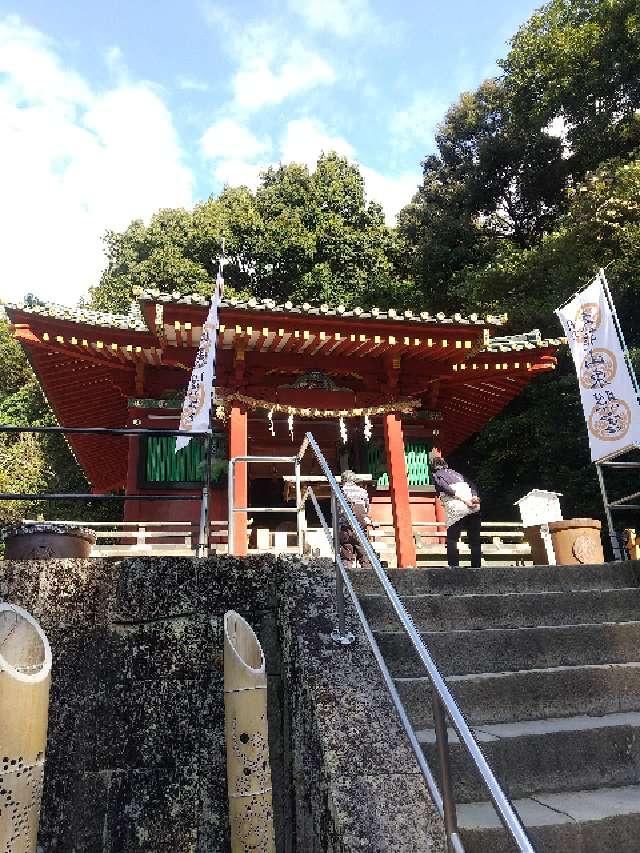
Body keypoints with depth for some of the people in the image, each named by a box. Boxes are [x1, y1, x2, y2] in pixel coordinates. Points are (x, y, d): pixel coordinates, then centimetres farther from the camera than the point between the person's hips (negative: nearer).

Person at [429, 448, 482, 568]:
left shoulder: (436, 475, 11)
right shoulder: (455, 472, 28)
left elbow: (446, 488, -7)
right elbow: (471, 485, 16)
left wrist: (464, 500, -12)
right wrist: (474, 498, 1)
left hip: (456, 510, -5)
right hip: (474, 508, 5)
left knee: (452, 540, 6)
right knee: (475, 540, 12)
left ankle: (454, 566, -4)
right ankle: (476, 566, 9)